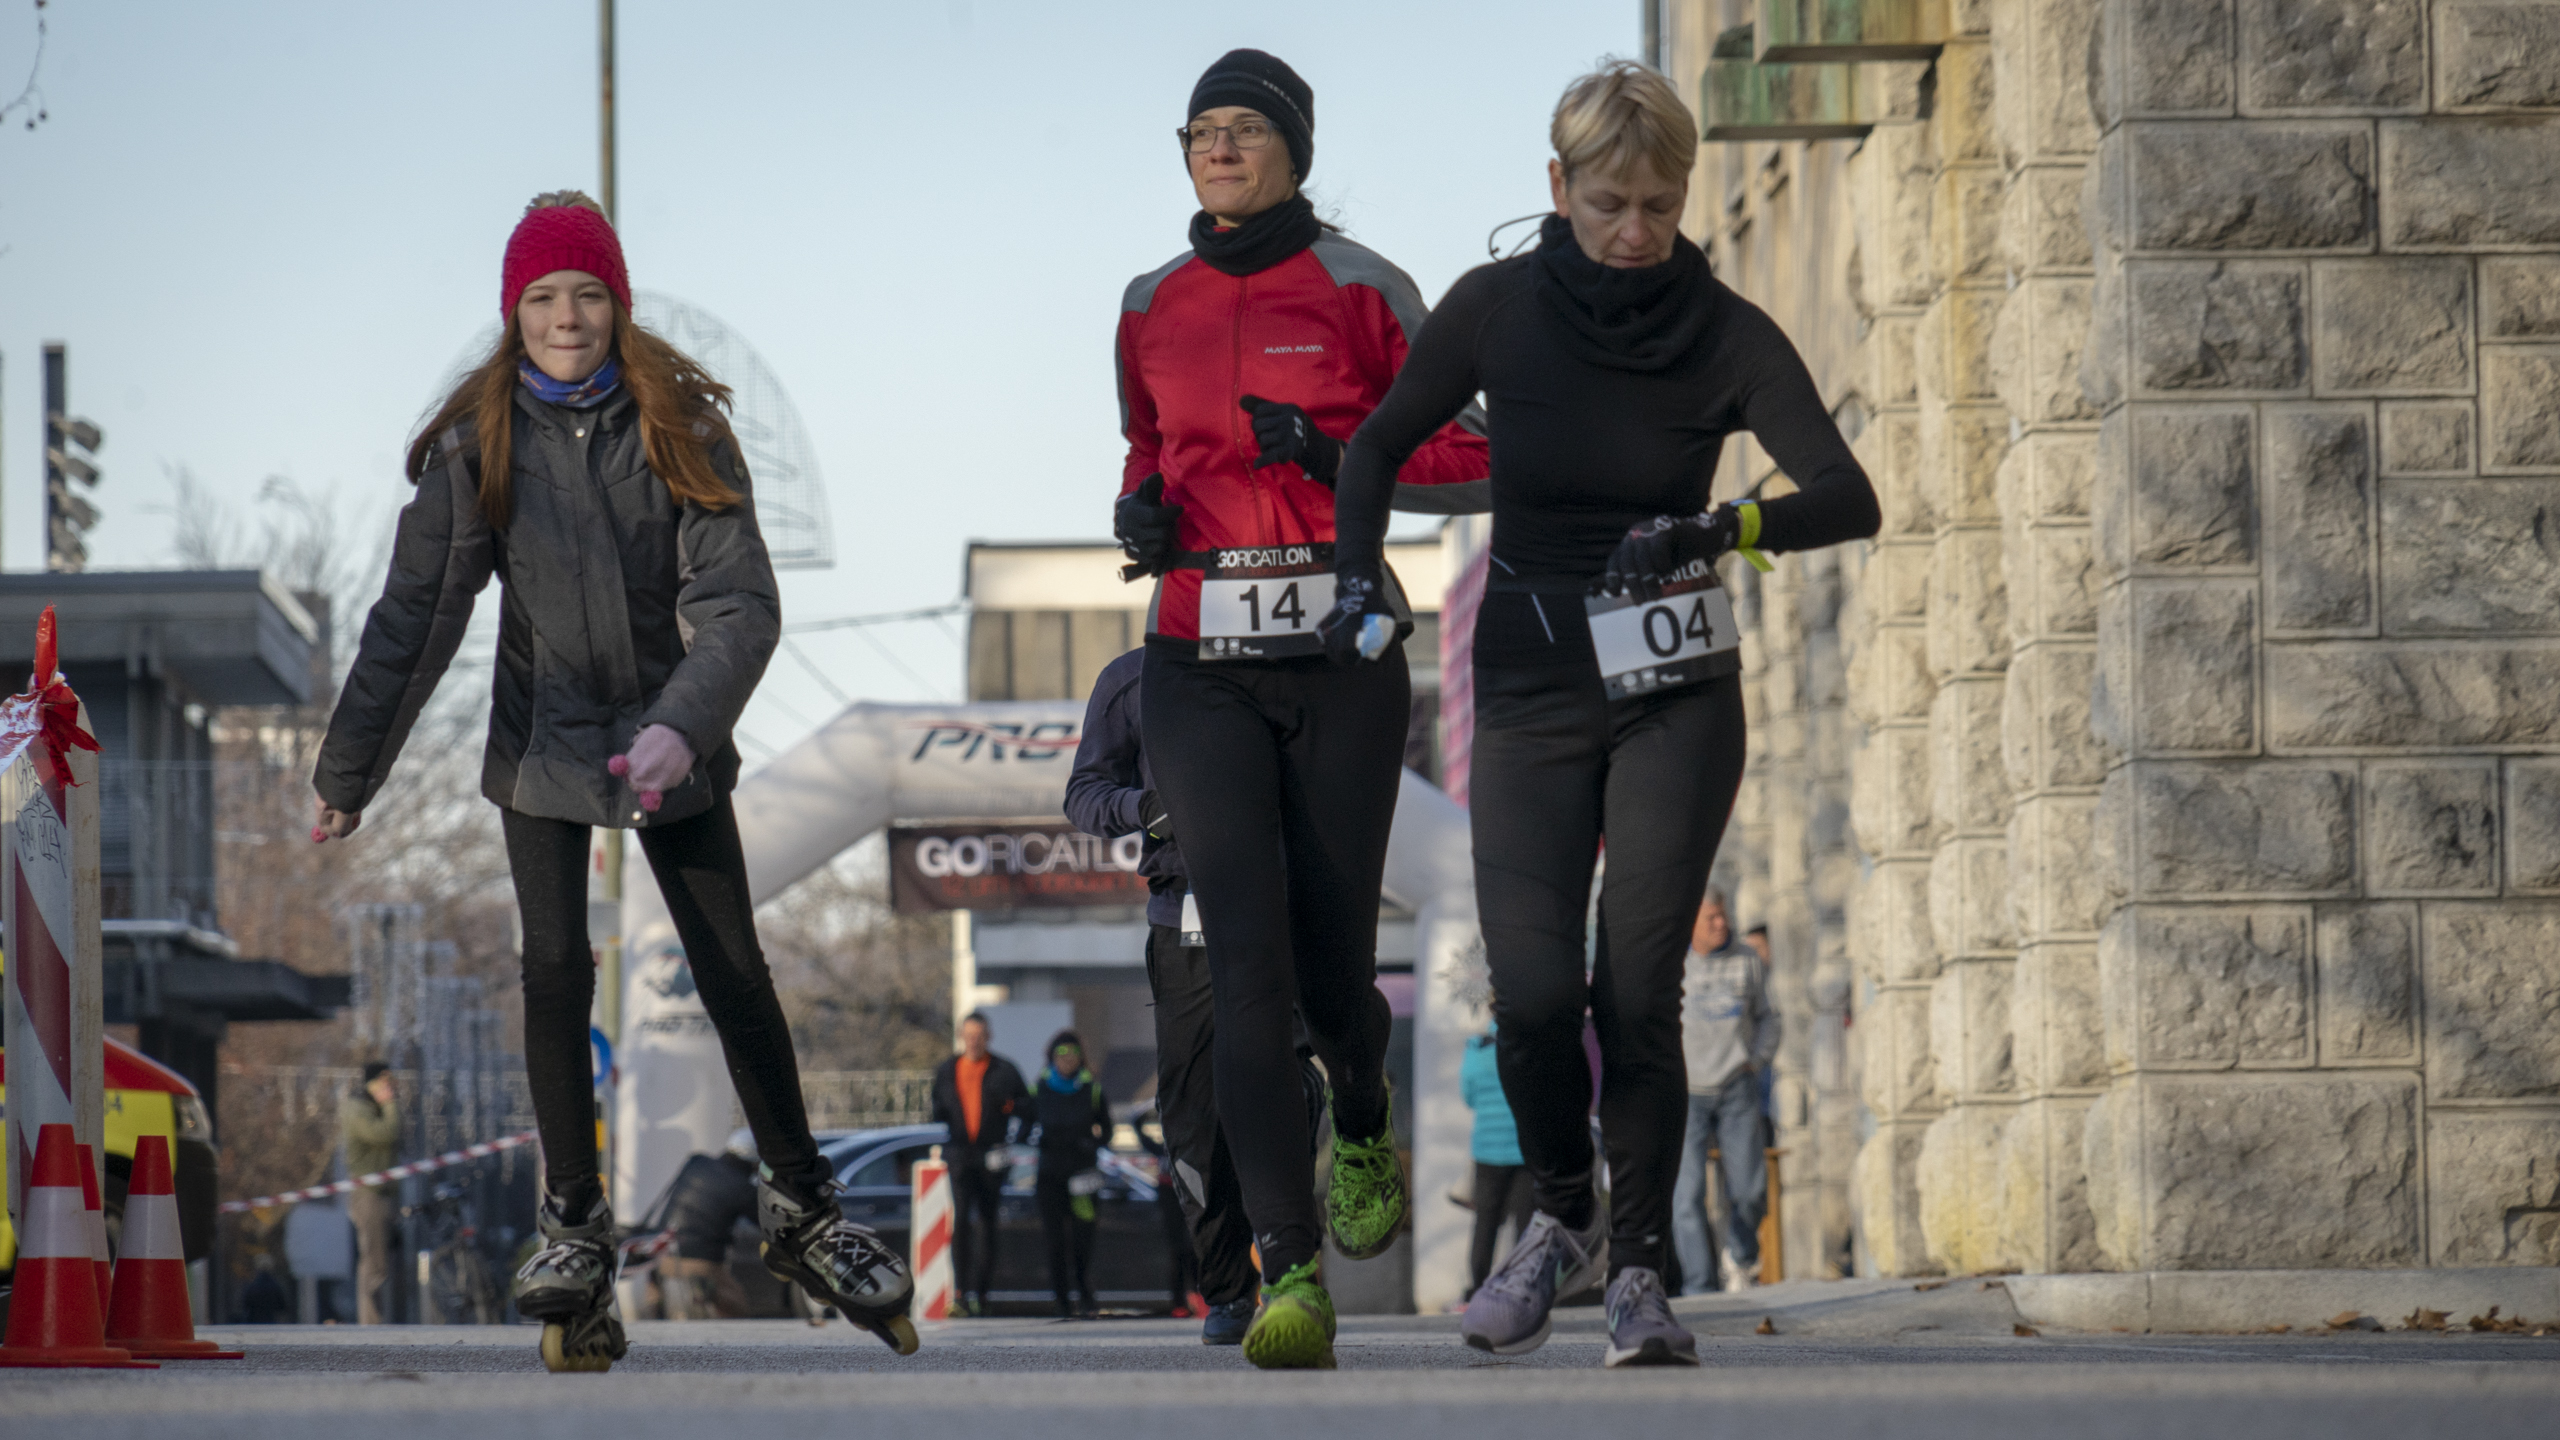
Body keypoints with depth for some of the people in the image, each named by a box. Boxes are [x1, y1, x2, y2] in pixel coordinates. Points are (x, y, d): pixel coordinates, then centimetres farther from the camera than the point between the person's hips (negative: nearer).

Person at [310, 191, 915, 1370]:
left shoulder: (681, 425, -10)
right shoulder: (477, 443, -8)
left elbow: (740, 603, -18)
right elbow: (418, 613, -5)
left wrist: (682, 728, -34)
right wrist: (347, 776, -5)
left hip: (672, 743, 0)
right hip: (544, 741, 0)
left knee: (735, 976, 2)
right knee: (555, 971, -10)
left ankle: (803, 1213, 17)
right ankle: (573, 1222, 1)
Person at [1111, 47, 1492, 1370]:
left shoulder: (1360, 292, 0)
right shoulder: (1150, 310, 10)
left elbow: (1470, 464, 1)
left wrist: (1332, 453, -14)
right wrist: (1141, 510, 4)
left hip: (1343, 661, -2)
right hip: (1203, 667, 2)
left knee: (1331, 966, 3)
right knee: (1246, 961, -15)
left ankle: (1362, 1123, 41)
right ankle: (1290, 1273, -21)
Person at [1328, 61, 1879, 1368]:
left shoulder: (1728, 337, -8)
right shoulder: (1496, 310, -5)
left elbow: (1848, 498, -19)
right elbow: (1380, 443, 10)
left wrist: (1725, 528, -38)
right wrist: (1357, 581, -7)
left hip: (1675, 696, -1)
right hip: (1530, 691, 1)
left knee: (1638, 990, -10)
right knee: (1533, 991, -12)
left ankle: (1637, 1266, 5)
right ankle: (1563, 1214, 15)